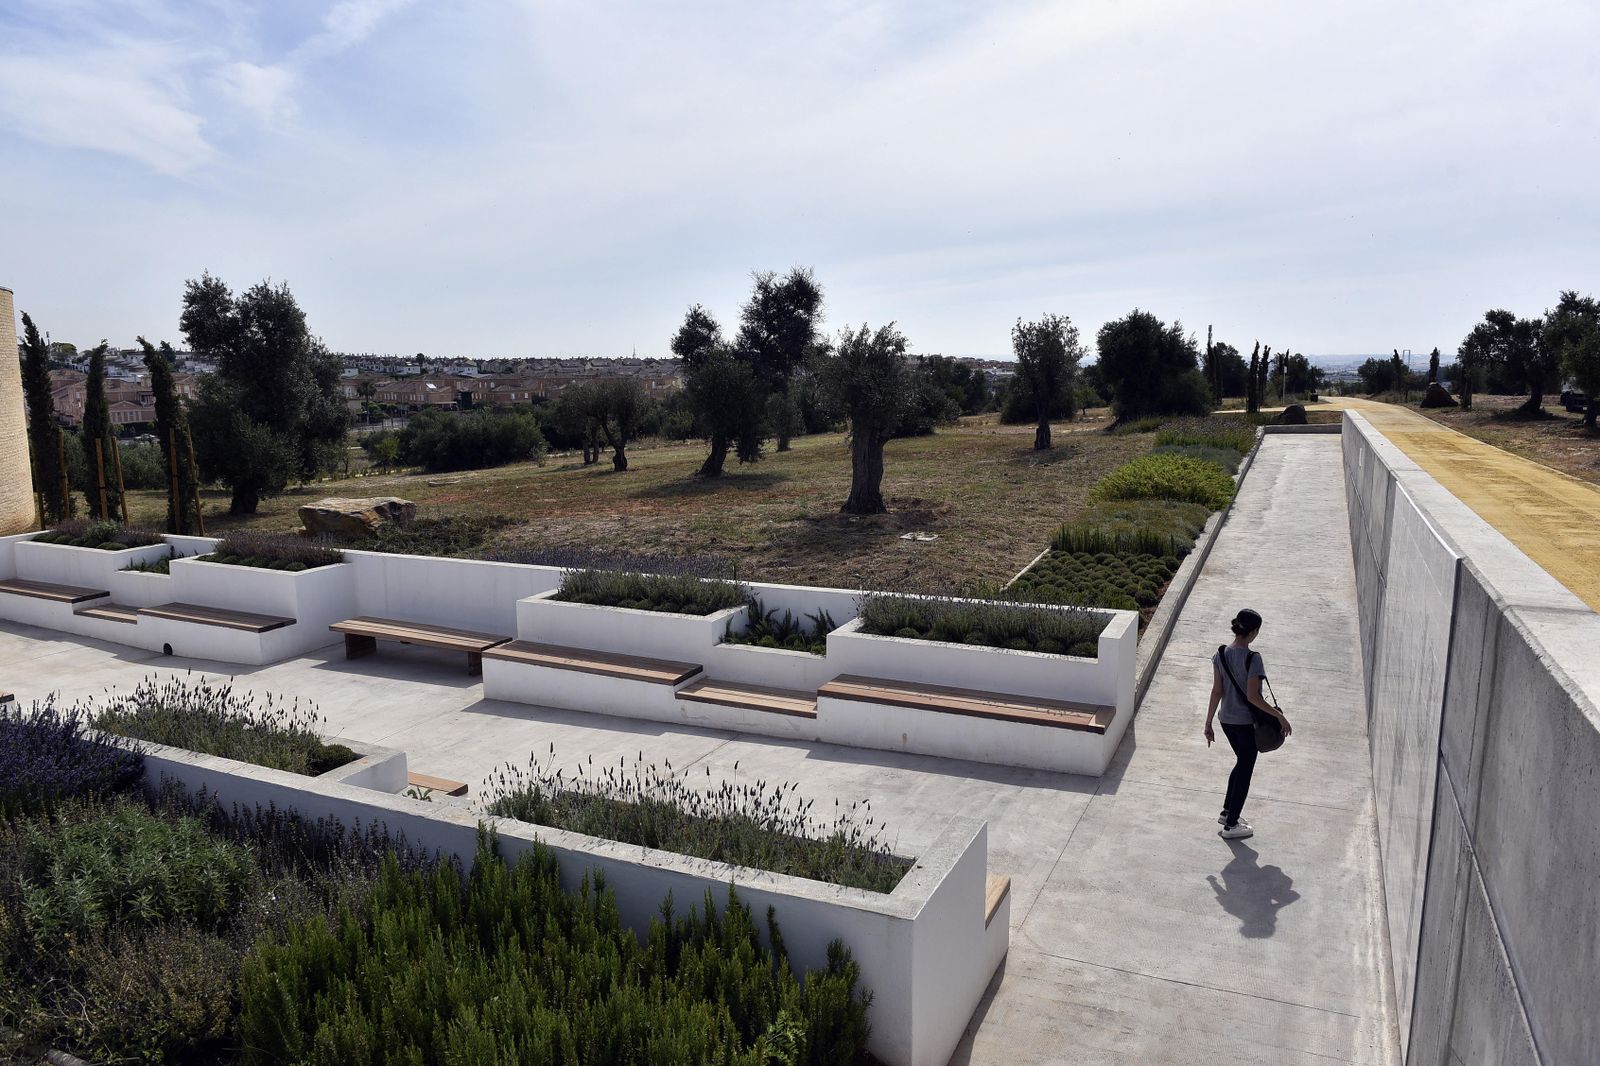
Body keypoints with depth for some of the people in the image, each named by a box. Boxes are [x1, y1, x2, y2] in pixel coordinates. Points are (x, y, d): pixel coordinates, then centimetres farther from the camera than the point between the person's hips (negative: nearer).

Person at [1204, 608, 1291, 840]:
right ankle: (1231, 825, 18)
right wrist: (1279, 715, -13)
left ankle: (1227, 811, 37)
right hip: (1246, 723, -6)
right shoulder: (1252, 659, -22)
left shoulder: (1221, 654, -4)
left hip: (1226, 720, 6)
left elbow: (1216, 691, 0)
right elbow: (1252, 696, -23)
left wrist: (1208, 723, 5)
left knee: (1243, 762, 26)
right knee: (1245, 770, 9)